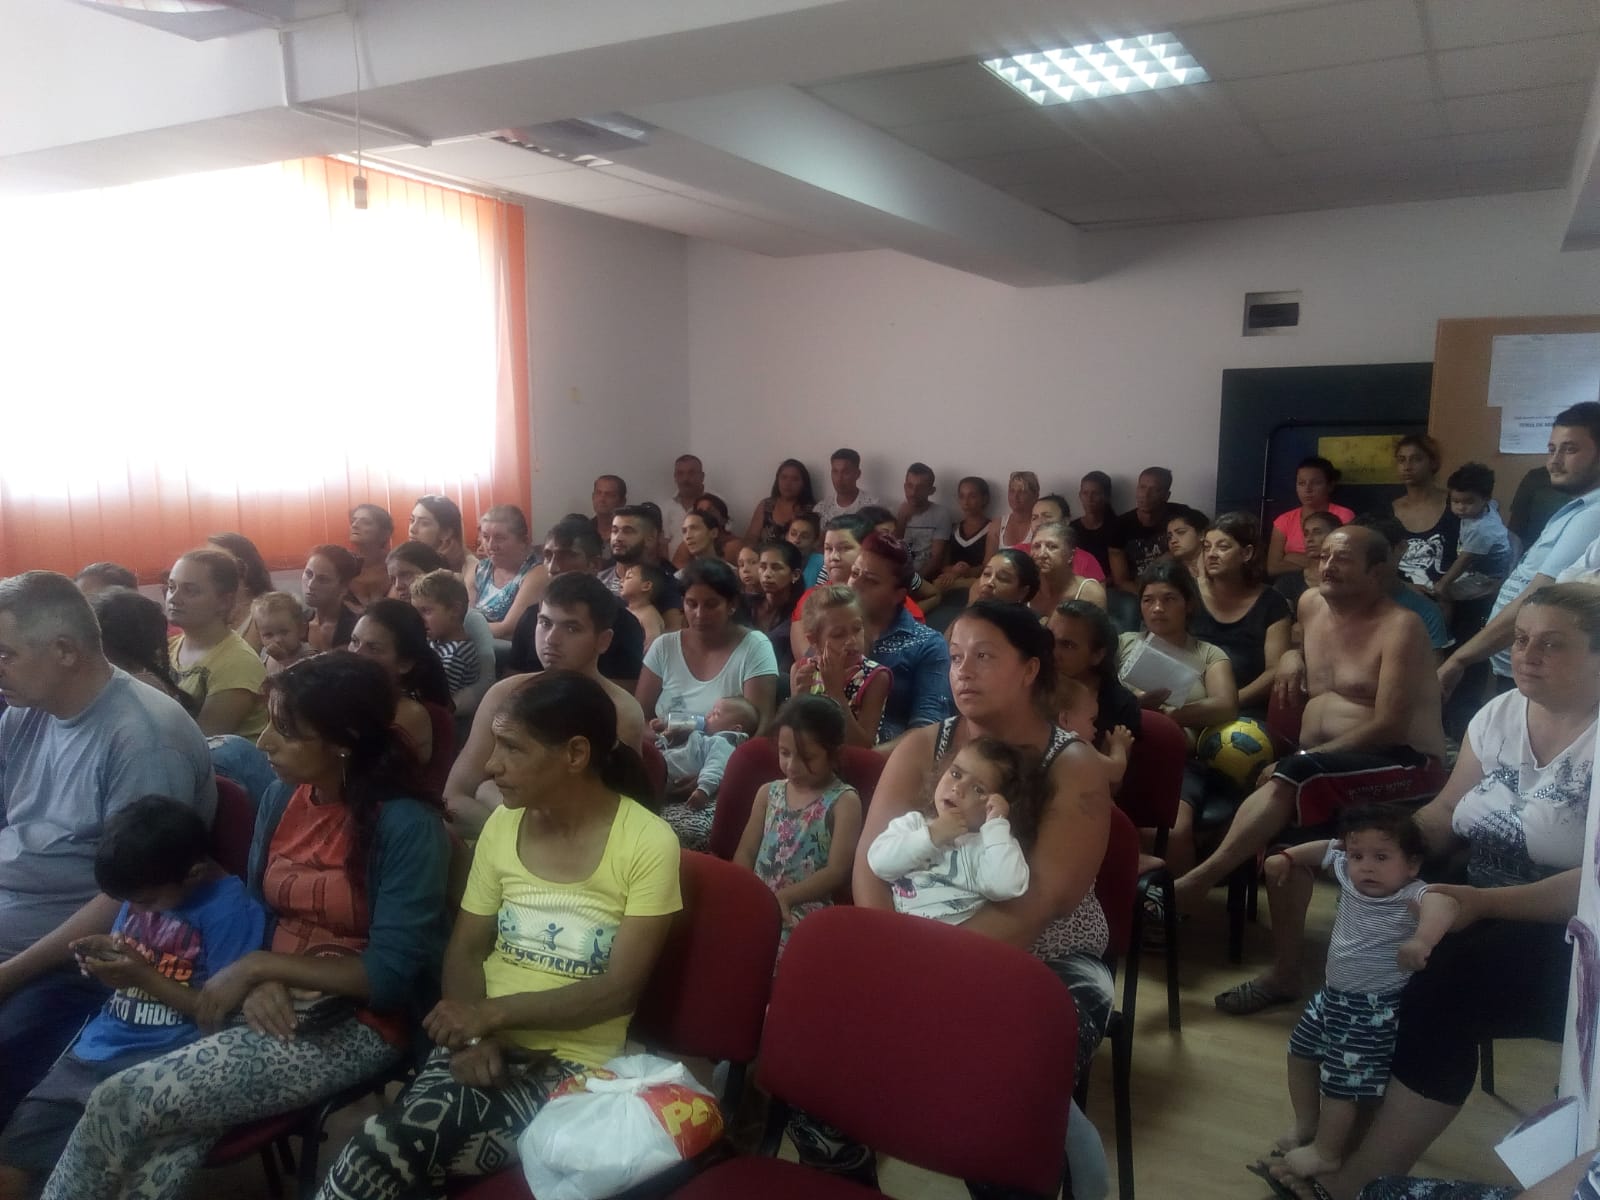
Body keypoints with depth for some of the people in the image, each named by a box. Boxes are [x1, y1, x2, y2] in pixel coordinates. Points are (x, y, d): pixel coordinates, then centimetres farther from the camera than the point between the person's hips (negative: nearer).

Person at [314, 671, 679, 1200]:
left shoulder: (648, 843, -11)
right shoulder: (502, 825, 5)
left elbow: (619, 988, -13)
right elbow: (464, 949, 10)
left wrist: (494, 1012, -20)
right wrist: (474, 1034, -9)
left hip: (570, 1062, -4)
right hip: (482, 1046, 4)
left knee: (382, 1155, -25)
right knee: (379, 1153, -25)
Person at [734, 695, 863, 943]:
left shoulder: (844, 801, -1)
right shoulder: (768, 793, 15)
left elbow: (838, 871, -9)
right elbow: (745, 852, 12)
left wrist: (784, 897, -18)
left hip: (805, 911, -4)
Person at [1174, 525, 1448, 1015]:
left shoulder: (1400, 627, -10)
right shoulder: (1310, 604, 11)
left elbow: (1390, 726, -18)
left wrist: (1301, 758, -22)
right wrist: (1293, 656, 12)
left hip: (1403, 765, -6)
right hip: (1318, 767, 6)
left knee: (1293, 779, -34)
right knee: (1283, 824, -25)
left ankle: (1194, 880, -28)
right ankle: (1284, 972, -19)